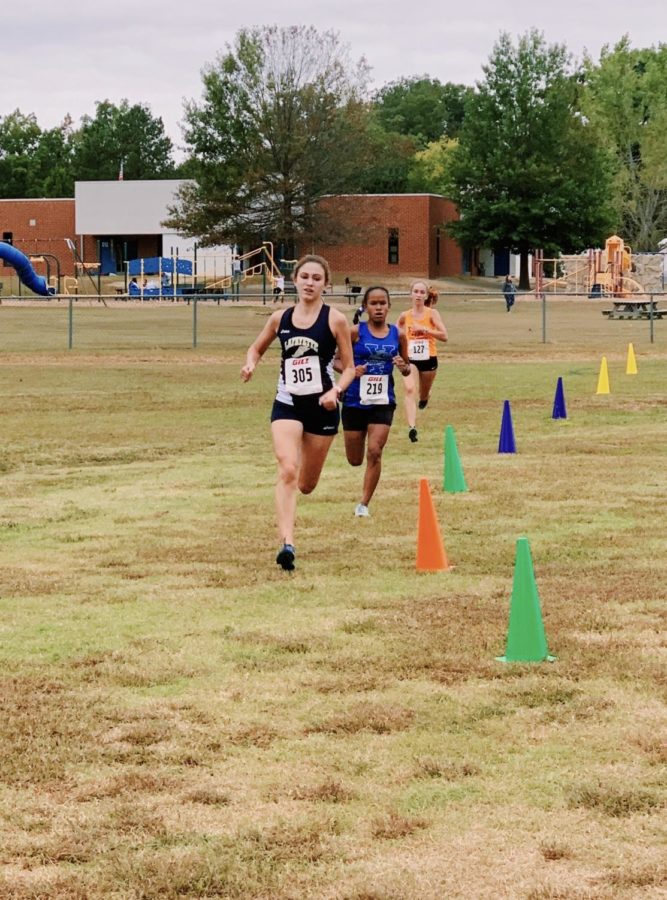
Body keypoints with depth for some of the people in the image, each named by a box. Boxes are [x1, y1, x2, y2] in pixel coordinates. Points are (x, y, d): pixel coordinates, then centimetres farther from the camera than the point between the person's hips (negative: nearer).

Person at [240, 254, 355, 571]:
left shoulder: (335, 319, -5)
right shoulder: (280, 318, 3)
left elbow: (349, 367, -1)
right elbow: (256, 348, 18)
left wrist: (335, 390, -20)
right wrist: (250, 364, -5)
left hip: (322, 406, -1)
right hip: (287, 404, 1)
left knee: (306, 484, 11)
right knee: (287, 471, -20)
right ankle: (287, 544, -24)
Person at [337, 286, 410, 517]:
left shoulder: (397, 335, 2)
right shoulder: (355, 332, -6)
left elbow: (407, 368, 12)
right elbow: (336, 361, -2)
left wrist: (404, 367, -11)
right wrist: (350, 370, -22)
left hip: (383, 402, 1)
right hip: (355, 401, -1)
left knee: (374, 452, -13)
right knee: (355, 460, 9)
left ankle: (364, 504, -1)